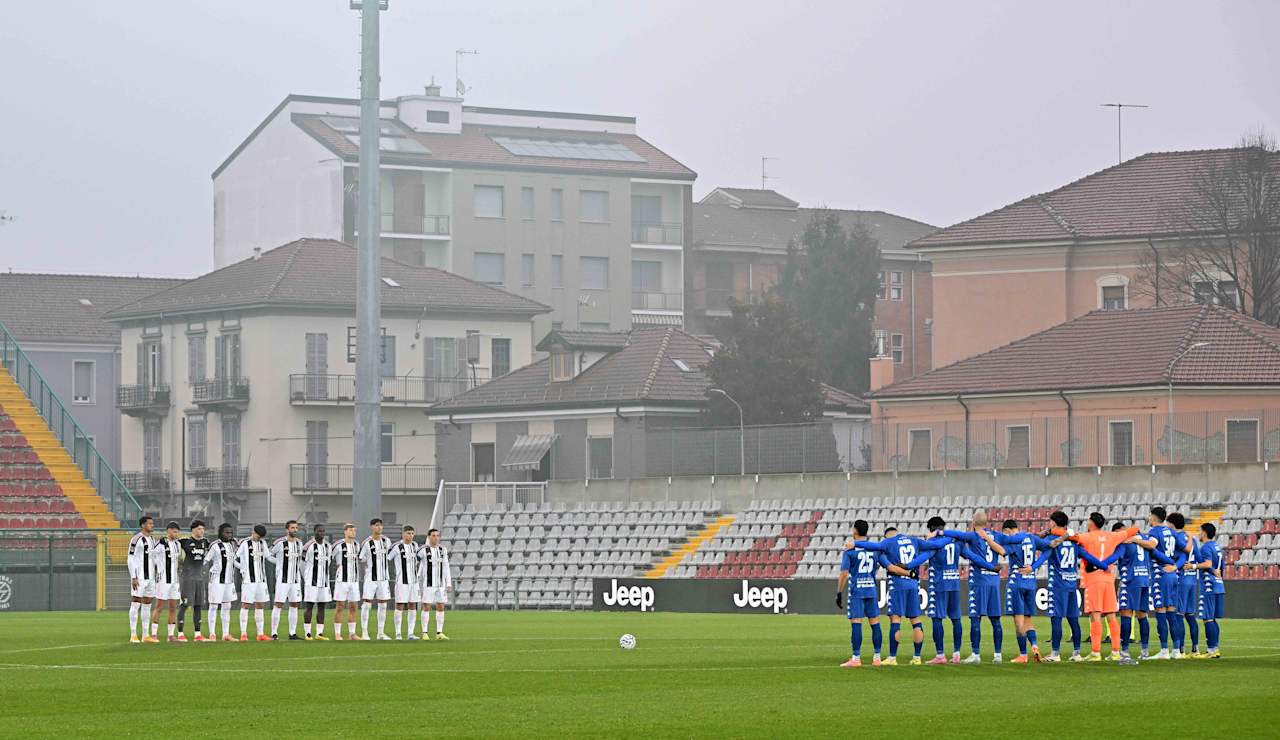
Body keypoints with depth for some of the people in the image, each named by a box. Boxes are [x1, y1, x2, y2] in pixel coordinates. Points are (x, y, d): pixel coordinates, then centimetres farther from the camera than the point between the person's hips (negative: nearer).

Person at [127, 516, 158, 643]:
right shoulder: (136, 539, -8)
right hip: (139, 578, -8)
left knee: (147, 605, 9)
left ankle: (146, 635, 12)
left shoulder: (153, 540, 15)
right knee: (135, 604, -6)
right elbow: (131, 559, -11)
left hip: (150, 577, 8)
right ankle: (133, 635, -5)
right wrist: (133, 578, -16)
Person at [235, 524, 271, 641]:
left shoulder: (262, 544, 12)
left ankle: (260, 634, 11)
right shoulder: (244, 544, -6)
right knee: (245, 605, -5)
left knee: (260, 605, 8)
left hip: (260, 579, 6)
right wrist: (242, 568, -7)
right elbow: (234, 559, -5)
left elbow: (267, 557, 22)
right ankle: (243, 634, -5)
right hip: (248, 579, -6)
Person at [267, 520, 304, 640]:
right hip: (282, 579, -6)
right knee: (279, 605, -5)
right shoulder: (280, 543, -10)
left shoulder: (299, 543, 9)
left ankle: (292, 633, 11)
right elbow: (268, 555, 0)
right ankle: (274, 633, -1)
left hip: (295, 579, 6)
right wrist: (279, 563, -6)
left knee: (294, 606, 7)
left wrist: (302, 576, 18)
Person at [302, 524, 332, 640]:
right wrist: (303, 579, -7)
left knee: (322, 607, 6)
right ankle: (307, 633, -1)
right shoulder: (309, 546, -9)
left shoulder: (328, 547, 10)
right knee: (310, 607, -4)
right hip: (311, 582, -6)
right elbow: (302, 564, -6)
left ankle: (319, 633, 9)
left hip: (324, 582, 6)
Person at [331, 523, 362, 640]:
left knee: (353, 607, 6)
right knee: (340, 606, -3)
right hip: (342, 580, -6)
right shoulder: (339, 546, -9)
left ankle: (352, 633, 11)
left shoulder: (356, 545, 9)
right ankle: (337, 634, 1)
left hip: (354, 580, 6)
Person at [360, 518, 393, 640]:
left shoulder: (386, 541, 6)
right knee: (367, 604, -7)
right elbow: (360, 559, -5)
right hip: (370, 578, -5)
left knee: (383, 605, 6)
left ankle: (381, 632, 13)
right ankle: (365, 632, -5)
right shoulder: (367, 543, -10)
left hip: (383, 577, 5)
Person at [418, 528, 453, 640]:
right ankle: (425, 633, 1)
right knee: (426, 607, -3)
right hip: (428, 584, -4)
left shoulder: (443, 550, 8)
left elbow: (446, 568, 10)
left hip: (440, 583, 4)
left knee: (441, 607, 4)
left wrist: (449, 583, 6)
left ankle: (439, 633, 8)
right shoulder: (423, 550, -7)